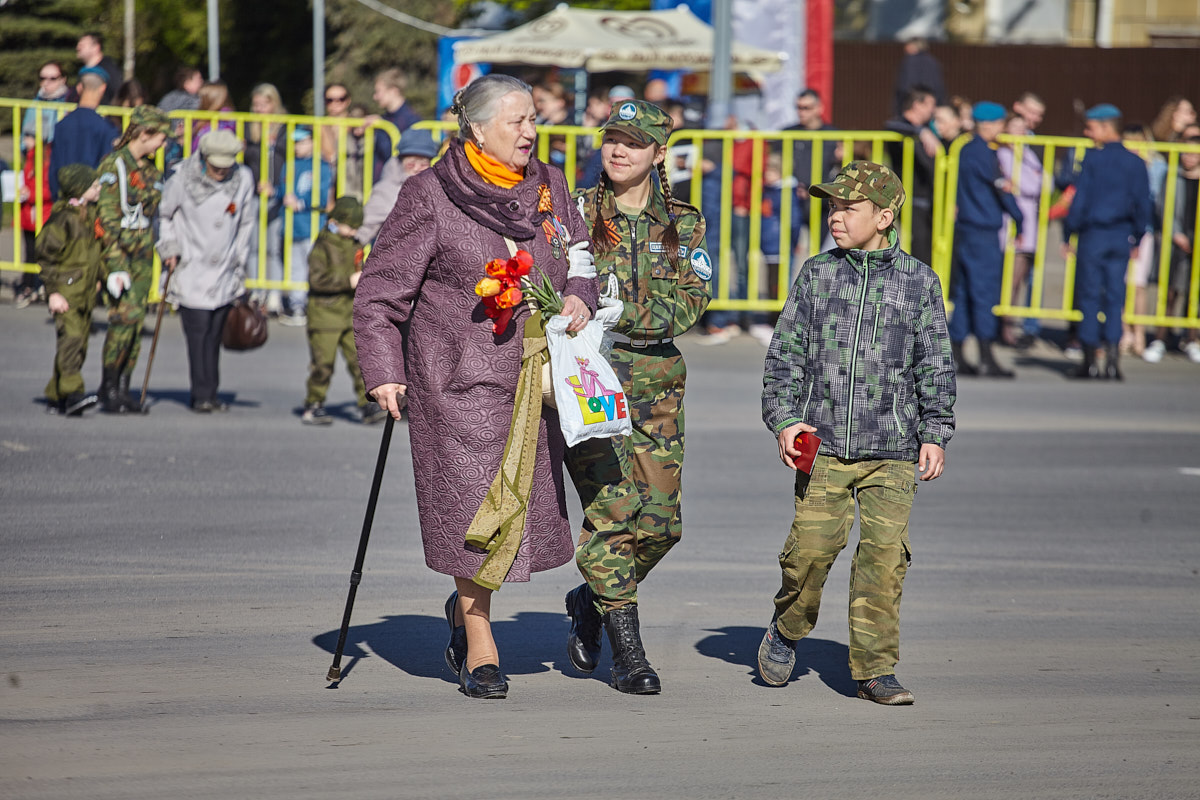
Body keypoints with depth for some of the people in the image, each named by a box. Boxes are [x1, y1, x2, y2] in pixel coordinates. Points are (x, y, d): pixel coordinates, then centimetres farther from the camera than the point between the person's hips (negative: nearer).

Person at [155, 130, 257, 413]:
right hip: (191, 269, -3)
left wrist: (240, 262, 15)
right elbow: (164, 213, 7)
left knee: (215, 335, 6)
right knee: (198, 331, -10)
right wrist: (169, 249, 0)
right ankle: (200, 395, -7)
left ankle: (211, 393, 13)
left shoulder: (243, 179, 0)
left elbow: (246, 222, 14)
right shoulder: (184, 178, -8)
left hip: (225, 272, 3)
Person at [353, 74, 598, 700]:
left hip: (531, 375, 5)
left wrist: (579, 297, -1)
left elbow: (579, 257, 21)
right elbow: (379, 292, -5)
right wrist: (384, 372, -12)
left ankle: (466, 605, 33)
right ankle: (480, 652, 8)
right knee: (472, 505, -5)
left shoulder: (548, 187, 8)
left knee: (523, 502, 6)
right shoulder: (429, 197, -7)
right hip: (458, 377, -5)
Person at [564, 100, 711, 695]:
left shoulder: (684, 224, 8)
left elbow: (690, 301, -5)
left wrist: (624, 310, -19)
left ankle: (591, 600, 29)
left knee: (660, 521, 1)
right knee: (611, 508, -13)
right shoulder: (574, 211, 4)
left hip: (655, 380, 3)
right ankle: (627, 654, -4)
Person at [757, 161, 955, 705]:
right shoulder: (816, 275, 7)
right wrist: (784, 420, -2)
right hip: (823, 443, 0)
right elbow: (785, 353, 9)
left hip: (891, 453, 0)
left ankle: (874, 669, 1)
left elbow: (935, 367, 9)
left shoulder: (919, 282, 6)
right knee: (812, 546, -6)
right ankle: (786, 630, 22)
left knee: (885, 553, -7)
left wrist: (935, 434, 3)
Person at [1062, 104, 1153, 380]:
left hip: (1093, 235, -3)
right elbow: (1142, 204, 5)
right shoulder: (1135, 163, 3)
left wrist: (1068, 235, -2)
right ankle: (1112, 359, -1)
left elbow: (1080, 201, -9)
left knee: (1090, 295, 3)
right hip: (1122, 237, 3)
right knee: (1115, 297, 6)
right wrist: (1136, 239, 13)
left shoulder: (1092, 160, -8)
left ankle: (1089, 360, 4)